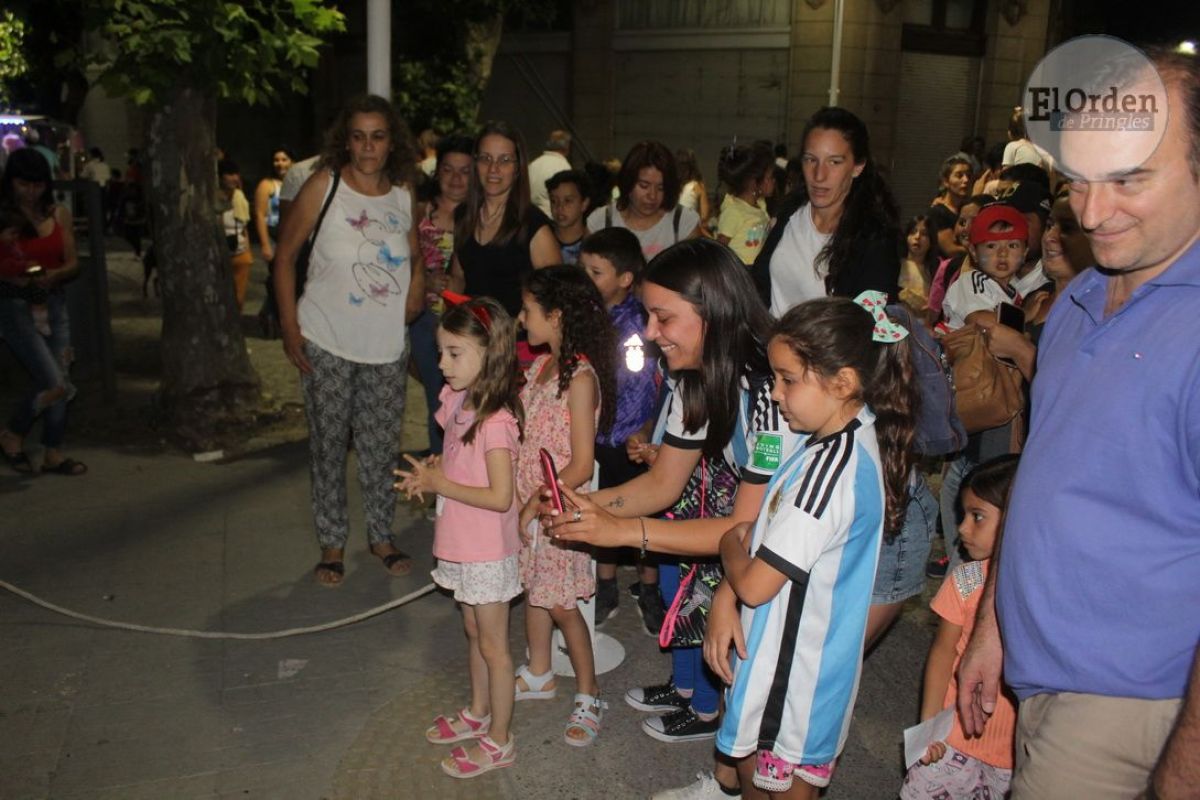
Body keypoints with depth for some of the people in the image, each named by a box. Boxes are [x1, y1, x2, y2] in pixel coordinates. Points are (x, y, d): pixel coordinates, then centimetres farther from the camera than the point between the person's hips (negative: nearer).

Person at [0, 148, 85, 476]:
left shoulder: (58, 214, 4)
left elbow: (73, 263, 4)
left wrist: (55, 275, -15)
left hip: (53, 303, 5)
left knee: (60, 381, 5)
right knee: (54, 384, -13)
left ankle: (53, 453, 19)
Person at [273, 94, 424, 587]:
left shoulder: (405, 193, 3)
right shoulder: (324, 185, -8)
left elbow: (416, 254, 19)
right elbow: (284, 256, -4)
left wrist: (416, 288, -2)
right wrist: (290, 329, -10)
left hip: (387, 344, 3)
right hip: (326, 342, -3)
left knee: (380, 446, 12)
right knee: (328, 444, 7)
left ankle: (381, 535, 31)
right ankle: (332, 544, 23)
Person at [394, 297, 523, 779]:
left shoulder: (495, 421, -26)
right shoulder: (456, 401, 0)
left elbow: (500, 497, -27)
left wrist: (440, 485, -20)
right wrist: (431, 473, -7)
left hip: (487, 551, -8)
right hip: (460, 545, 8)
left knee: (492, 645, 8)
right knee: (474, 633, 24)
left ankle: (498, 741, 24)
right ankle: (478, 714, 43)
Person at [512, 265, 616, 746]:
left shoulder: (580, 378, -21)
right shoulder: (541, 365, 3)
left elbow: (580, 467, -21)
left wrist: (535, 504, -16)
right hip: (527, 500, 8)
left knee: (560, 604, 2)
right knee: (534, 590, 19)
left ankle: (588, 698, 18)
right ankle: (538, 675, 38)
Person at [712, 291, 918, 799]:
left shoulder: (832, 467, -29)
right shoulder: (856, 442, 1)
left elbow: (754, 585, -26)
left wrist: (731, 543, -7)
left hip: (794, 672, -9)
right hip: (807, 655, 9)